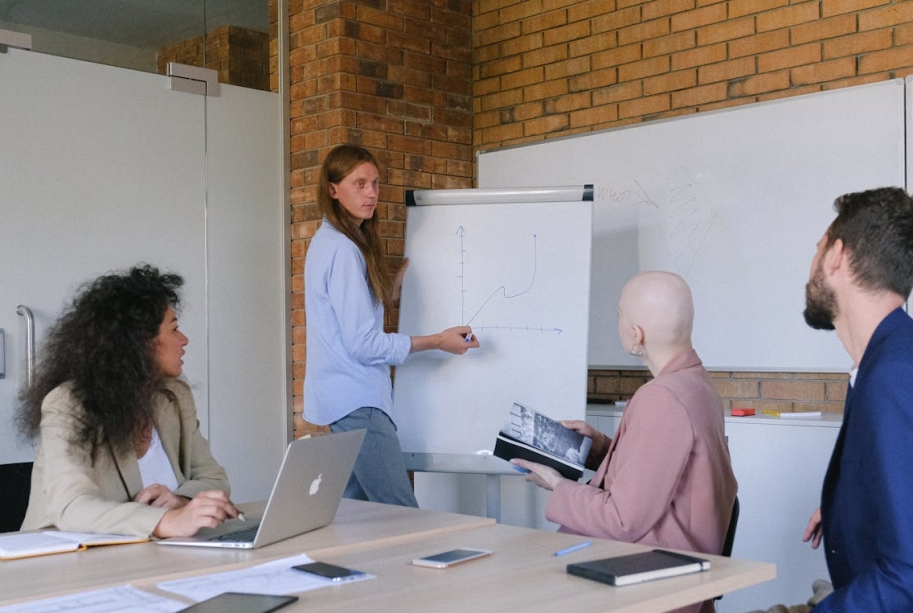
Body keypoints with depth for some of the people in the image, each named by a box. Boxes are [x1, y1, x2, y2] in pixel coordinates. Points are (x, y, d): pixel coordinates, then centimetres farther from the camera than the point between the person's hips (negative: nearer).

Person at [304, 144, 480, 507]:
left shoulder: (329, 243, 15)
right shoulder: (341, 249, -15)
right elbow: (364, 343, -17)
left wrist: (395, 285, 14)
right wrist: (438, 342, -12)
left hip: (346, 399, 10)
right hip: (356, 402, -10)